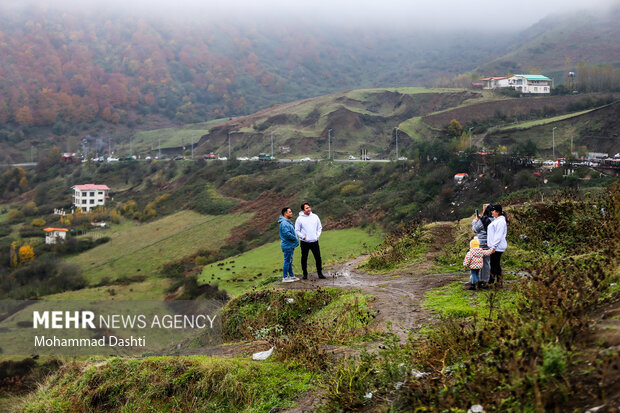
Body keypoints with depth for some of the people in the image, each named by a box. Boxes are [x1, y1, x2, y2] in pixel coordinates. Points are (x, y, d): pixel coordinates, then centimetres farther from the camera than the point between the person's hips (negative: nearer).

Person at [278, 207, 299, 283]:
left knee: (290, 261, 16)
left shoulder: (288, 222, 15)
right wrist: (295, 238, -15)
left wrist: (295, 242, 10)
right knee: (287, 261, -4)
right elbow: (287, 233, -28)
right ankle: (285, 277, 2)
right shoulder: (284, 223, -19)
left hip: (290, 245, 10)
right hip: (287, 245, -10)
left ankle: (291, 275, 25)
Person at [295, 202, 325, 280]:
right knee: (304, 258, 5)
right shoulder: (300, 219, -2)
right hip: (304, 242, -2)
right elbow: (297, 230, 2)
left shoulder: (315, 216, 7)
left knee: (318, 257, 0)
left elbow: (320, 227, 15)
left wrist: (318, 235, 2)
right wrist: (303, 237, -9)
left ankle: (320, 273, 11)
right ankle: (305, 274, 15)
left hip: (314, 241, 2)